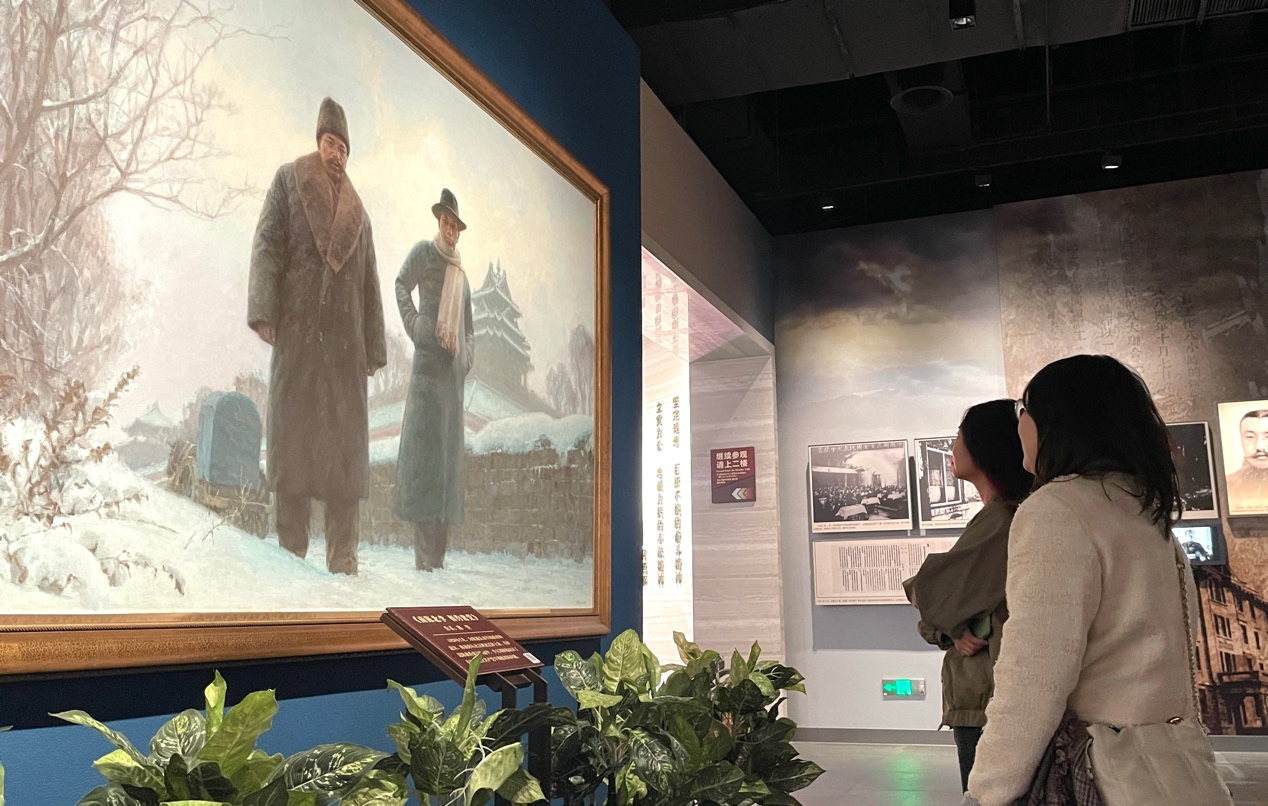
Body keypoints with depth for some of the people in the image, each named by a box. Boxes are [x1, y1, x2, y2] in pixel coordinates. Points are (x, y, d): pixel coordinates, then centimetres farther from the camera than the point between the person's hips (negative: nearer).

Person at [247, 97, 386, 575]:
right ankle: (290, 547, -2)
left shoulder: (358, 212, 21)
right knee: (293, 436, -4)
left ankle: (342, 553, 1)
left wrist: (374, 348, 11)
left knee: (345, 443, -1)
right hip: (298, 330, -3)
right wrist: (264, 311, -13)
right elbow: (267, 245, 0)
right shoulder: (288, 180, 12)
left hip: (345, 339, 3)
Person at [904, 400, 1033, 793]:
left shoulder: (1002, 520, -18)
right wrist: (955, 633, -7)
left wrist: (953, 627, 4)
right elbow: (949, 602, 12)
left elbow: (931, 594, -16)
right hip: (976, 692, 9)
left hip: (992, 698, -9)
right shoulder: (997, 516, 14)